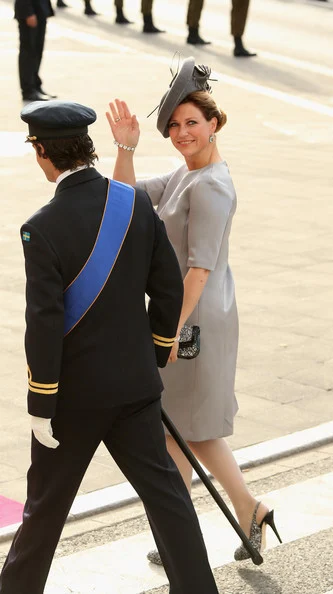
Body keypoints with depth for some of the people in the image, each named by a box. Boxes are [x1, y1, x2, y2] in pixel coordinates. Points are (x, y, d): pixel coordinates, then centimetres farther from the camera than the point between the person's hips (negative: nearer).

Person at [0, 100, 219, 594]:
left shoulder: (42, 229, -19)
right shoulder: (137, 203, -5)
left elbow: (43, 325, -19)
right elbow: (170, 290, 2)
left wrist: (40, 407, -10)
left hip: (75, 391, -4)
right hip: (136, 384, 4)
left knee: (47, 498, 13)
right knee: (163, 489, 9)